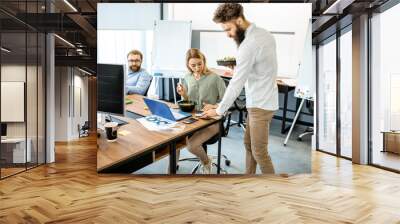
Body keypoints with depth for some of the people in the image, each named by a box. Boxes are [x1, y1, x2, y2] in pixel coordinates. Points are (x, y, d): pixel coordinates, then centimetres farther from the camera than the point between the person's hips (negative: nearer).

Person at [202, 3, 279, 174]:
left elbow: (236, 84, -20)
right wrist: (240, 69, 6)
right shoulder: (265, 33, 6)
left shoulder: (248, 45, -23)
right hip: (262, 101, 10)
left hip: (260, 105, -10)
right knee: (248, 144, 18)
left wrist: (219, 110, -10)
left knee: (259, 153, 2)